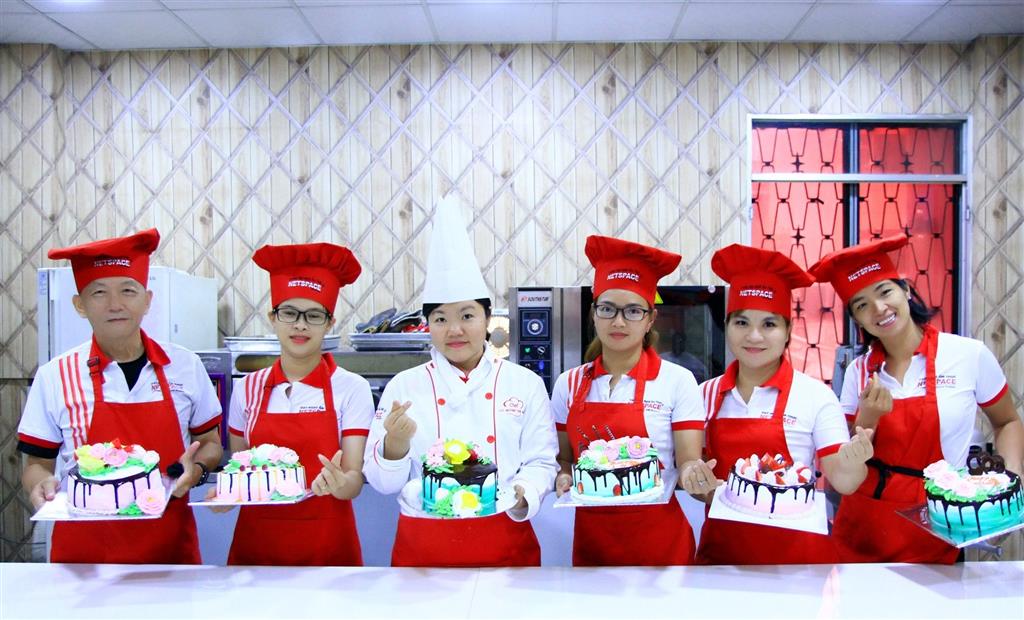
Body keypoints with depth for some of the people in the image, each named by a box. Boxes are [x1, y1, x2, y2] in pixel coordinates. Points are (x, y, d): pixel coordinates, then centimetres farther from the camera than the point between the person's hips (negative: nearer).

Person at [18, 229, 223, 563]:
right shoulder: (55, 376, -4)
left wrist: (195, 469, -12)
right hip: (83, 550, 0)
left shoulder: (185, 365, -2)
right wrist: (43, 485, -16)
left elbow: (210, 444, 8)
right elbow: (37, 464, 5)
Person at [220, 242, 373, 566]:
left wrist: (340, 482, -32)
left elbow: (355, 479, -11)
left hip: (327, 542, -2)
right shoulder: (248, 388, 1)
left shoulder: (352, 388, -8)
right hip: (256, 542, 2)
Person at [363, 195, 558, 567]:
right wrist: (394, 446, -20)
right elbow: (383, 481, 1)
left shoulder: (525, 384, 1)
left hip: (505, 546, 0)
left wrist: (523, 495, -18)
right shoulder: (404, 387, 0)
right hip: (422, 549, 0)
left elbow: (541, 462, 2)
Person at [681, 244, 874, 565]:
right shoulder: (707, 394, 0)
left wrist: (852, 465, -28)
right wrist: (696, 479, -13)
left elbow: (842, 482, -8)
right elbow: (697, 475, 7)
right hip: (720, 549, 3)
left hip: (796, 551, -2)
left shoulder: (816, 395, -8)